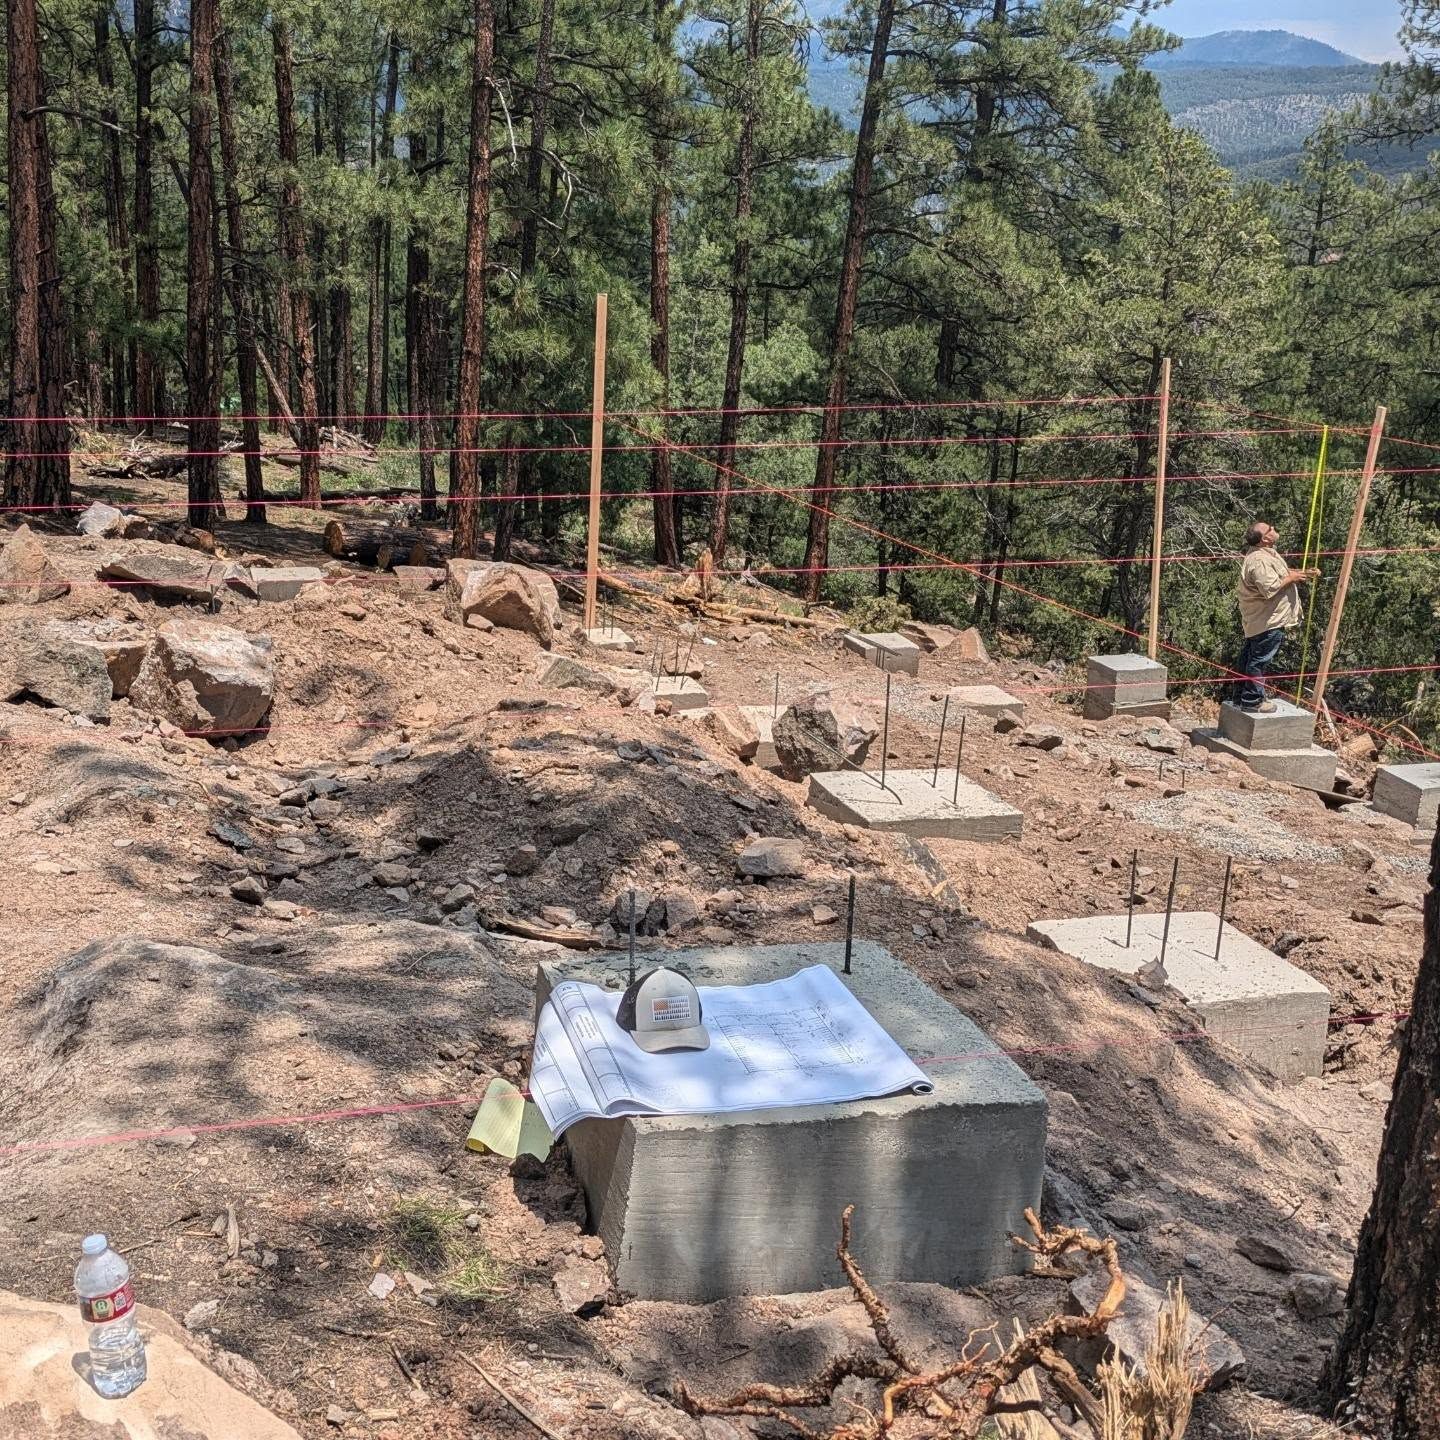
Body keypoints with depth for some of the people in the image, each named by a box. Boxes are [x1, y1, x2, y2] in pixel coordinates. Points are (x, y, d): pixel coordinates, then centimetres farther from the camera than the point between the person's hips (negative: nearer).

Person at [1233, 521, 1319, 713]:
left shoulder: (1265, 553, 12)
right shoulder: (1260, 561, -24)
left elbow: (1280, 574, 25)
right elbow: (1270, 588, -31)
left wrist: (1304, 574, 13)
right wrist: (1291, 578, -17)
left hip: (1257, 620, 11)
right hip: (1268, 621, -11)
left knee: (1249, 658, 15)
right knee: (1260, 661, -4)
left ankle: (1241, 697, 24)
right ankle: (1252, 701, 1)